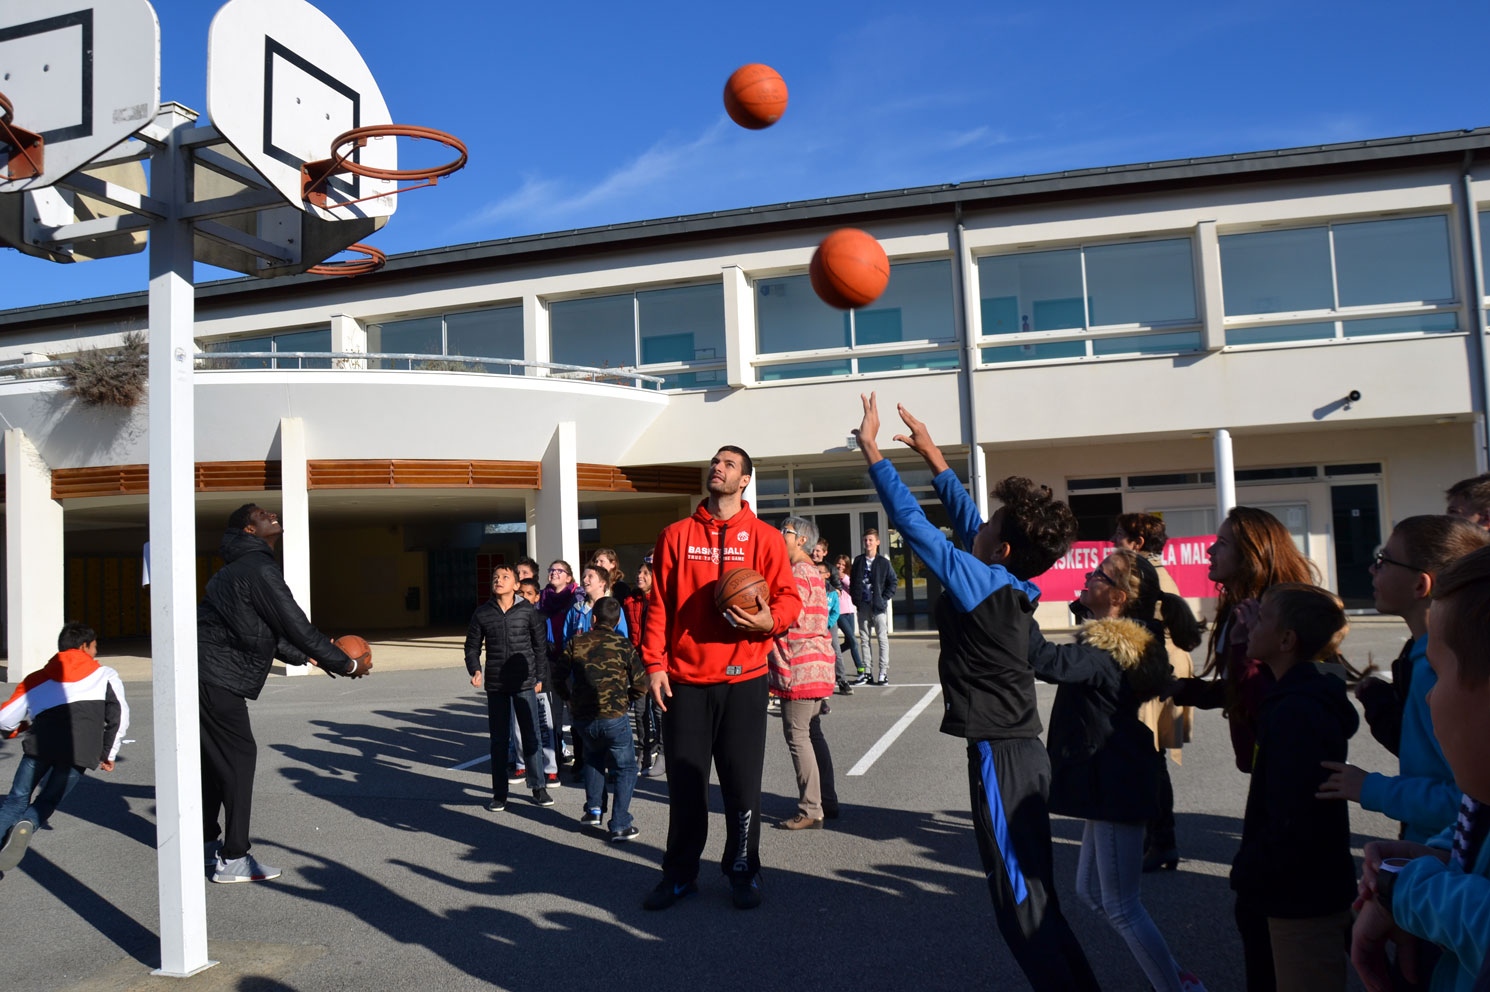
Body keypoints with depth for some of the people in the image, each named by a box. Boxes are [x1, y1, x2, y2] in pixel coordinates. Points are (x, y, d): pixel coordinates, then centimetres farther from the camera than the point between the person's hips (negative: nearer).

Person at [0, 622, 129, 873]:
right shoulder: (105, 674, 24)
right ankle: (27, 825, -16)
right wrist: (108, 753, 21)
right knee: (47, 802, 13)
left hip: (41, 742, 1)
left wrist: (24, 727, 45)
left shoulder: (37, 678, 28)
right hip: (81, 749, -1)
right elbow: (119, 715, 12)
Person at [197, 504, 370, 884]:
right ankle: (233, 859, -1)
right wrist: (347, 664, -11)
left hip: (202, 674, 10)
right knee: (239, 756, -5)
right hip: (216, 678, -10)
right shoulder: (259, 570, -16)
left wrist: (307, 656, 20)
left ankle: (208, 839, 34)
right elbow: (296, 625, -18)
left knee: (213, 756, 20)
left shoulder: (240, 568, 18)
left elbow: (268, 632, 22)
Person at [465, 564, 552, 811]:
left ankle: (538, 787, 17)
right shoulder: (482, 612, 1)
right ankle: (499, 793, 18)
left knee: (531, 736, 5)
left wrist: (540, 677, 4)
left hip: (525, 684, -1)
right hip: (495, 685, 1)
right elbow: (472, 646, 8)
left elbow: (540, 645, 4)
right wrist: (475, 670, -9)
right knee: (498, 740, 8)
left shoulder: (528, 610, -3)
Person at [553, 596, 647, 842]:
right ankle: (620, 825, 4)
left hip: (582, 718, 3)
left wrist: (570, 698, 23)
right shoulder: (625, 646, -3)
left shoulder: (576, 642, 3)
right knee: (625, 768, 11)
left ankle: (593, 809, 25)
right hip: (615, 718, -3)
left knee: (594, 757, 31)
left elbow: (558, 677, 6)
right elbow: (640, 686, -2)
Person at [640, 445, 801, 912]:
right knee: (684, 781, 9)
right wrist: (654, 664, -1)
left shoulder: (764, 537, 3)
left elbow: (789, 597, 2)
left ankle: (743, 871, 22)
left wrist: (770, 620, -20)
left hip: (742, 679, -1)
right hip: (685, 680, 1)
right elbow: (658, 605, 5)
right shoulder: (676, 536, 7)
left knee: (743, 781, 5)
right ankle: (679, 873, 23)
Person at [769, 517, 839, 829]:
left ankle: (811, 812, -4)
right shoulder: (812, 572, 20)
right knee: (813, 734, 15)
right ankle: (828, 802, 22)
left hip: (800, 670, -10)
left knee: (798, 737, -6)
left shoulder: (798, 573, -12)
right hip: (817, 669, 10)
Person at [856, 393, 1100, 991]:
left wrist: (870, 448, -8)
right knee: (1034, 897, 18)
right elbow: (965, 519, 16)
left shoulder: (979, 582, -17)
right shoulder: (1011, 585, 5)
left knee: (1021, 904, 0)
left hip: (1000, 757, -9)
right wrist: (933, 457, 23)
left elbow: (912, 522, -15)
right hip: (1022, 753, 9)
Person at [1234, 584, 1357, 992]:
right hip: (1307, 890, 9)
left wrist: (1248, 873, -16)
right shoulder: (1309, 697, 7)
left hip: (1302, 897, -9)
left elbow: (1295, 821, -26)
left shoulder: (1297, 712, -25)